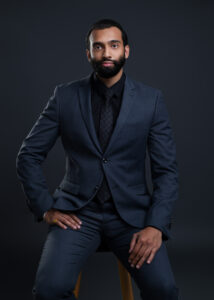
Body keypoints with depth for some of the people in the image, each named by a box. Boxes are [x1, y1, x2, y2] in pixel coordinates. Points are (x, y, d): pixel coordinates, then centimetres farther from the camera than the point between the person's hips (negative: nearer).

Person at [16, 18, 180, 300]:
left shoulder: (152, 99, -1)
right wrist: (46, 208, -5)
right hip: (77, 211, 0)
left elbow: (167, 170, -2)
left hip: (131, 211, 0)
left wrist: (156, 226, -14)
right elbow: (28, 156, 5)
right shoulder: (65, 96, 0)